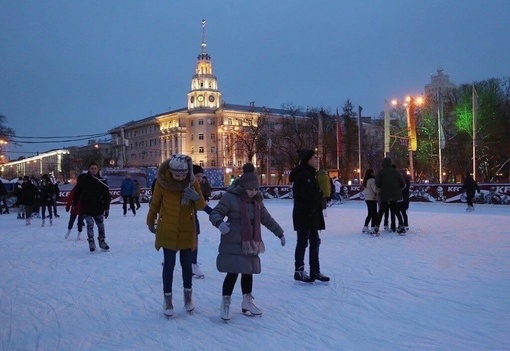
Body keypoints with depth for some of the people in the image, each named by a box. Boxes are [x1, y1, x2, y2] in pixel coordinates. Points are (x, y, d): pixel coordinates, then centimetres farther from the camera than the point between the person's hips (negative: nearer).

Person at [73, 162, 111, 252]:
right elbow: (77, 192, 6)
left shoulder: (102, 181, -1)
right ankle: (91, 242, 5)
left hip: (98, 208, 2)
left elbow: (106, 196, 1)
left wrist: (107, 208, -2)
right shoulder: (83, 179, -3)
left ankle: (102, 241, 27)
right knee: (90, 224, -8)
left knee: (101, 225, 10)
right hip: (86, 207, -2)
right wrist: (74, 204, 6)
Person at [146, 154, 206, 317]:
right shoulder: (162, 181, -13)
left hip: (187, 230, 2)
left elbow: (201, 206, -6)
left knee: (187, 264, 10)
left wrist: (197, 198, -28)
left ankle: (188, 295, 30)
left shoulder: (192, 182, -9)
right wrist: (151, 222, 13)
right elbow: (155, 203, 1)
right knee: (169, 264, 2)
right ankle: (167, 299, 18)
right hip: (167, 230, -1)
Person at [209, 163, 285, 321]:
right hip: (233, 243, -6)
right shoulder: (230, 197, -12)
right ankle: (225, 303, 8)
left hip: (250, 243, 6)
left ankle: (247, 301, 31)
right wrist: (219, 223, -32)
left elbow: (267, 219, 19)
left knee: (248, 272, 14)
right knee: (233, 272, -9)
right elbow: (215, 213, -10)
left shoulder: (257, 201, 9)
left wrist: (279, 233, 22)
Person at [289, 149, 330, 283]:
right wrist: (318, 195, -8)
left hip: (313, 214, 10)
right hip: (303, 214, -10)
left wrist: (318, 196, -2)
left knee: (315, 242, 12)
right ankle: (299, 271, 9)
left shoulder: (310, 174, 16)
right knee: (303, 242, -1)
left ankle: (315, 271, 20)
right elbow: (305, 194, -23)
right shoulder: (301, 174, -15)